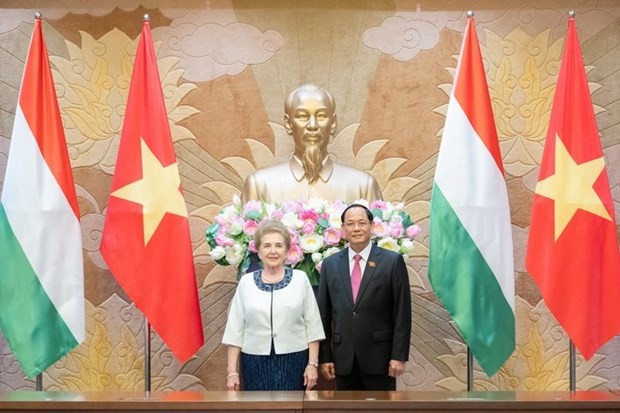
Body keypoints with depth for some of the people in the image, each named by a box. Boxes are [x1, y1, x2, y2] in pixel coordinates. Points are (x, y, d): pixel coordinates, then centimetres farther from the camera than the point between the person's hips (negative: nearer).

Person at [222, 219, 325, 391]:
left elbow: (312, 325, 2)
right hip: (255, 363, 1)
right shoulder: (246, 282, 3)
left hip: (293, 361, -1)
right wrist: (232, 371, 0)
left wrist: (313, 364, -4)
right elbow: (235, 329, 3)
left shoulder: (300, 279, 1)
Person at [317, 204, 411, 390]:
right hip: (343, 358, 3)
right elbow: (324, 313, 7)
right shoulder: (330, 264, 6)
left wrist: (399, 355, -9)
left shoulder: (392, 261, -3)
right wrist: (324, 356, 3)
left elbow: (402, 312, -4)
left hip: (380, 357, -3)